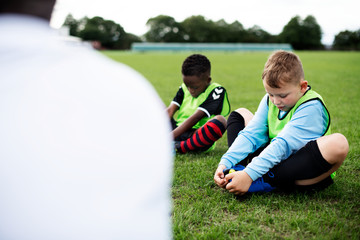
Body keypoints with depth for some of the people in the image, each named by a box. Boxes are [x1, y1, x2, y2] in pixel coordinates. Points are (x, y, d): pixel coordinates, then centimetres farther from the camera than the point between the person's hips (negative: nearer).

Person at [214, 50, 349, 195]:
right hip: (274, 162, 6)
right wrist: (225, 163, -21)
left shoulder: (311, 107, -21)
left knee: (338, 143, -37)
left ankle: (265, 181, -31)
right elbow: (251, 134, -7)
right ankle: (239, 169, -18)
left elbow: (283, 145, -31)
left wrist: (249, 174, -40)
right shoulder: (270, 100, 0)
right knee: (240, 114, 10)